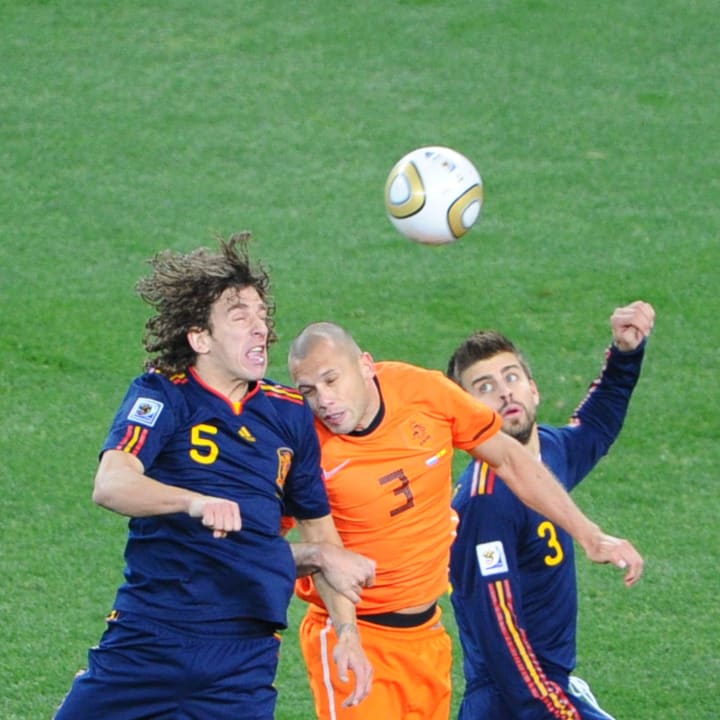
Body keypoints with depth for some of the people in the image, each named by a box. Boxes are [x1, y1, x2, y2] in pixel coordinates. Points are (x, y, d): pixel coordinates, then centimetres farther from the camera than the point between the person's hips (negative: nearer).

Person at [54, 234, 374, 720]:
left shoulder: (291, 413, 11)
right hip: (146, 640, -3)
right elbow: (111, 485, -19)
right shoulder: (162, 396, -1)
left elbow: (320, 531, 20)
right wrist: (196, 502, -37)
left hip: (245, 661, 3)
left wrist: (347, 632, 10)